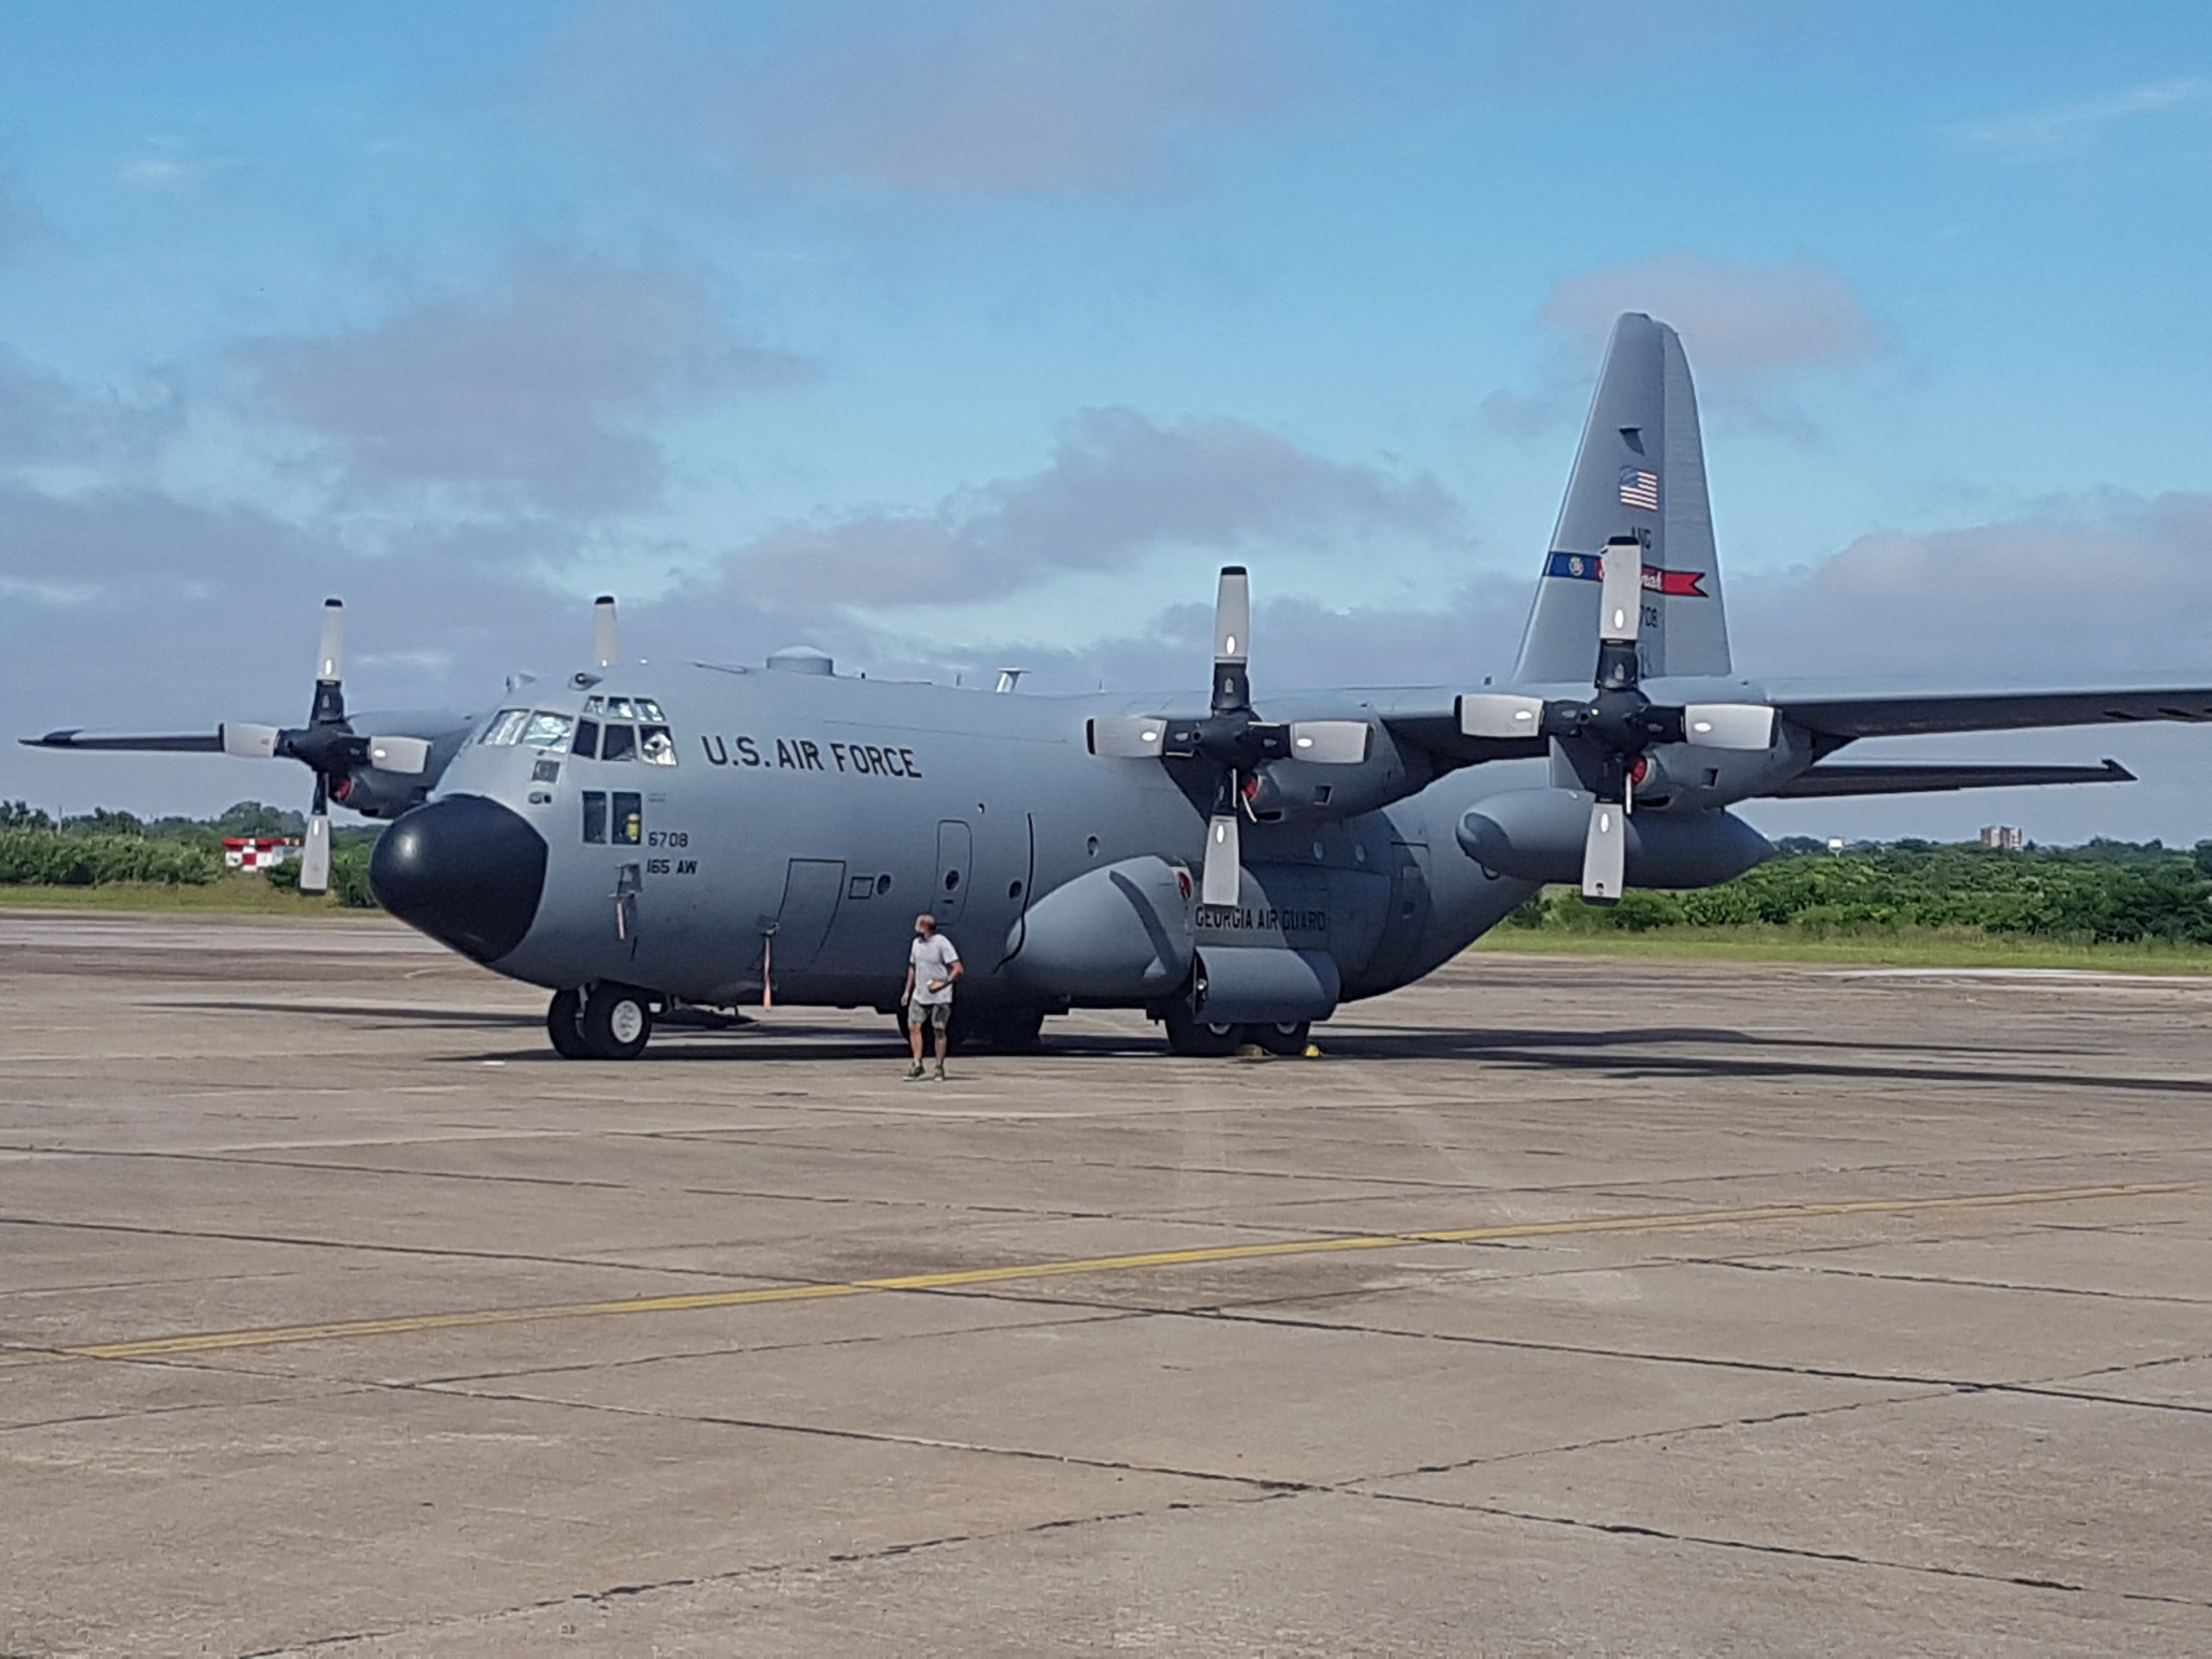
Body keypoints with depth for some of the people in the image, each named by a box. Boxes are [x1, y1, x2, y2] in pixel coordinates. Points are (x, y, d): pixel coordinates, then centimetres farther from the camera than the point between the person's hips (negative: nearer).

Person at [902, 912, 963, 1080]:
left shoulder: (942, 944, -12)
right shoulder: (916, 943, 9)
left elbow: (958, 969, -14)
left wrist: (943, 983, -26)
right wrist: (908, 990, 17)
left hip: (940, 997, -6)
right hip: (919, 995, 6)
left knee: (939, 1031, 1)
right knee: (913, 1026, -4)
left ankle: (939, 1068, 9)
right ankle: (917, 1064, 3)